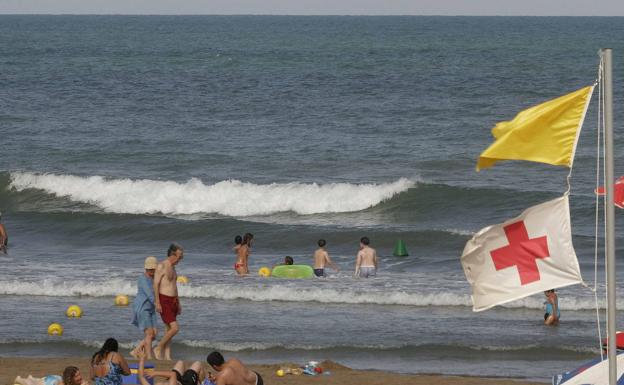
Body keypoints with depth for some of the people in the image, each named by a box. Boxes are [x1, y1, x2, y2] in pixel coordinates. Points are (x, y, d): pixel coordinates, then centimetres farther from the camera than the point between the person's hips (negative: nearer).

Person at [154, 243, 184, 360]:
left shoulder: (172, 267, 16)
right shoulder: (161, 266, -11)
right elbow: (156, 285, -14)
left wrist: (178, 303, 25)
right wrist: (157, 303, -20)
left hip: (173, 301, 9)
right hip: (164, 301, -9)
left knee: (168, 329, 7)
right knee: (175, 328, -15)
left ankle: (167, 356, 9)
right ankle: (158, 348, -1)